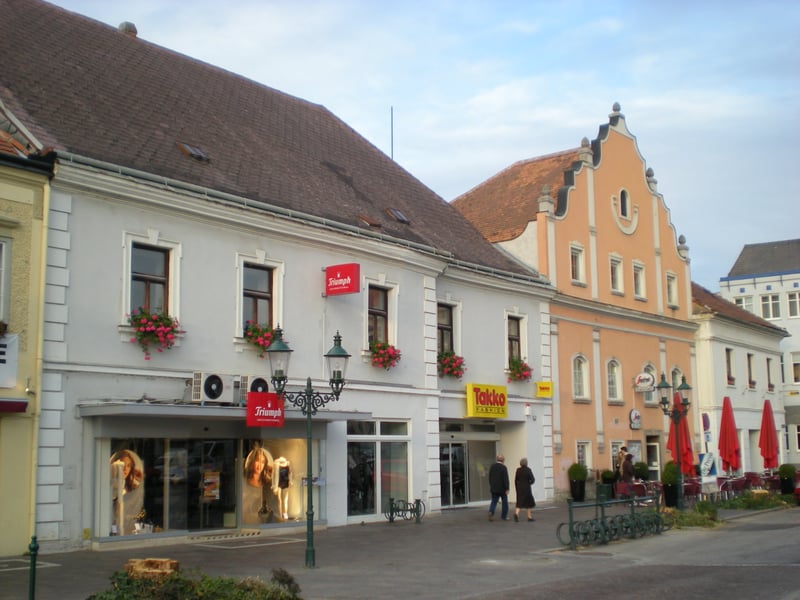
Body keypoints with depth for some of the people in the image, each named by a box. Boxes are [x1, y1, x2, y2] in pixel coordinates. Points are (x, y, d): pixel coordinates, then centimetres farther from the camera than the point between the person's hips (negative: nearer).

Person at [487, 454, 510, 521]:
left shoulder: (492, 466, 4)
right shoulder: (503, 467, -15)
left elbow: (490, 477, 11)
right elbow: (506, 479, -18)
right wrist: (507, 489, -15)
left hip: (494, 488, 4)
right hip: (502, 488, -4)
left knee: (494, 501, 7)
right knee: (504, 502, 11)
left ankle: (491, 512, -18)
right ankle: (504, 516, 16)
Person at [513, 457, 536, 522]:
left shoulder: (518, 470, 1)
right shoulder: (528, 470, -11)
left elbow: (515, 480, 4)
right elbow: (532, 479, -14)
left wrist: (516, 488, 13)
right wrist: (529, 483, 7)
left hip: (519, 488, 3)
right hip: (527, 488, -3)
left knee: (520, 502, 6)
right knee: (529, 502, 11)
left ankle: (516, 513, -19)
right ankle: (530, 517, 15)